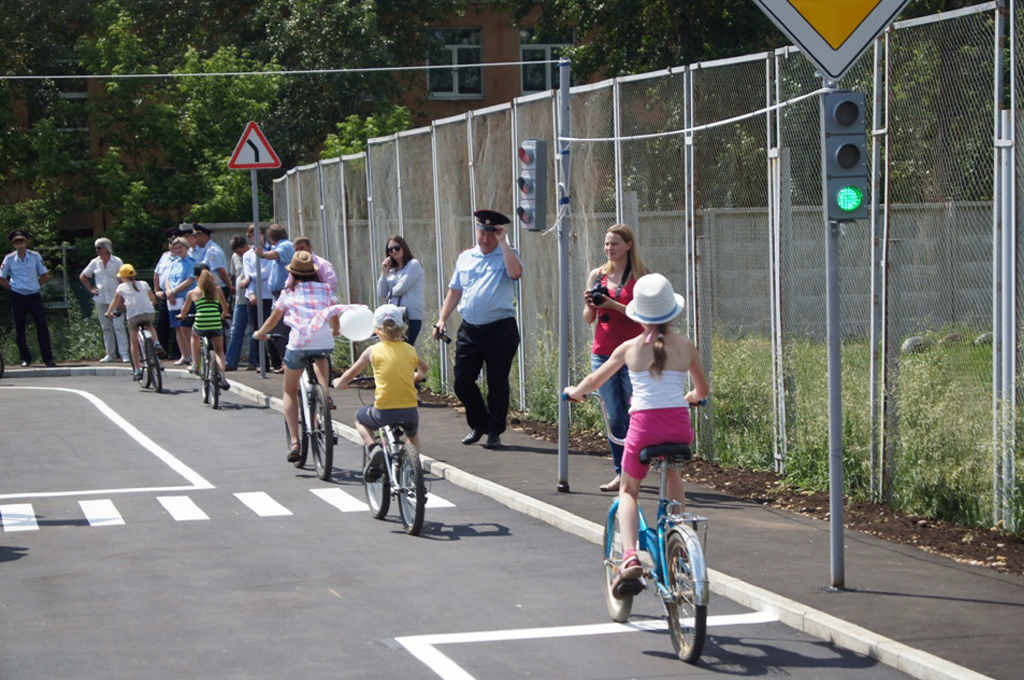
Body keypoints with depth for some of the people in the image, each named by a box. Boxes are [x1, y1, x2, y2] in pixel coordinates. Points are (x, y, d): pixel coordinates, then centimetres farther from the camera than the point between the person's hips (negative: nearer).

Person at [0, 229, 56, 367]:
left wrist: (35, 285, 5)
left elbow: (45, 276, 8)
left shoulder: (35, 256, 0)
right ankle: (25, 358, 13)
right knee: (19, 328, 3)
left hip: (34, 295, 0)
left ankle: (48, 357, -6)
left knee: (42, 325, -9)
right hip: (17, 297, 0)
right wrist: (12, 287, 1)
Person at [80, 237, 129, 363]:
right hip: (101, 300, 4)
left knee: (119, 326, -11)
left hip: (115, 299, -4)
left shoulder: (117, 262, -1)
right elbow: (82, 277, 21)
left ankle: (124, 354, -11)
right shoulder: (94, 263, 9)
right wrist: (91, 289, 10)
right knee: (106, 328, 7)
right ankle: (110, 354, 13)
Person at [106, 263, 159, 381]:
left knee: (134, 342, 12)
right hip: (149, 313, 2)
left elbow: (115, 302, 26)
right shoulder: (143, 284, 23)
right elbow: (153, 299, 35)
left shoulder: (121, 287, 17)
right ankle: (156, 343, 10)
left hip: (133, 315, -2)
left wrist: (108, 313, 43)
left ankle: (137, 370, 9)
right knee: (149, 327, 37)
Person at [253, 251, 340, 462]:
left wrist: (260, 333, 44)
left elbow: (272, 321, 24)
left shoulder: (288, 293, 13)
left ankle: (294, 441, 4)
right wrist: (335, 331, 49)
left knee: (290, 392, 16)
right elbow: (335, 322, 26)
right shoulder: (326, 290, 16)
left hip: (298, 343, 0)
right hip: (324, 342, 0)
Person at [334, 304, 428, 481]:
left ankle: (373, 448, 4)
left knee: (360, 418, 29)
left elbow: (350, 374, 12)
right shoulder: (410, 350, 8)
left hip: (384, 411, -3)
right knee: (413, 435, 37)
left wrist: (339, 383, 34)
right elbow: (423, 369, 31)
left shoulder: (373, 350, 0)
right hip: (409, 410, 3)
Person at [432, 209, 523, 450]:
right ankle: (479, 424, 24)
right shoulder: (465, 257, 14)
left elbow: (515, 272, -24)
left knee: (497, 384, 1)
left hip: (500, 329, -4)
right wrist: (442, 319, 11)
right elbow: (455, 291, 19)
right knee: (462, 380, 5)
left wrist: (503, 242, -20)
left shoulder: (506, 256, 0)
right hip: (470, 329, 5)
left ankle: (495, 432, 12)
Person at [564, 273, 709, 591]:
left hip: (644, 425, -1)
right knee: (672, 472, 34)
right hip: (679, 425, 2)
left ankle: (630, 556, -4)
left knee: (628, 491, 18)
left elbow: (594, 380, 18)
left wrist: (574, 392, 39)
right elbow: (703, 390, 21)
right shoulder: (686, 346, 6)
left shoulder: (630, 348, 4)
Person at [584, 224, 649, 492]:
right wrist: (590, 305, -8)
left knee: (634, 417, -3)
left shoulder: (640, 277, -1)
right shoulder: (597, 275, 9)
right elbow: (589, 319, 13)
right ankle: (621, 472, 7)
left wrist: (614, 305, -19)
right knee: (614, 417, 1)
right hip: (603, 353, 3)